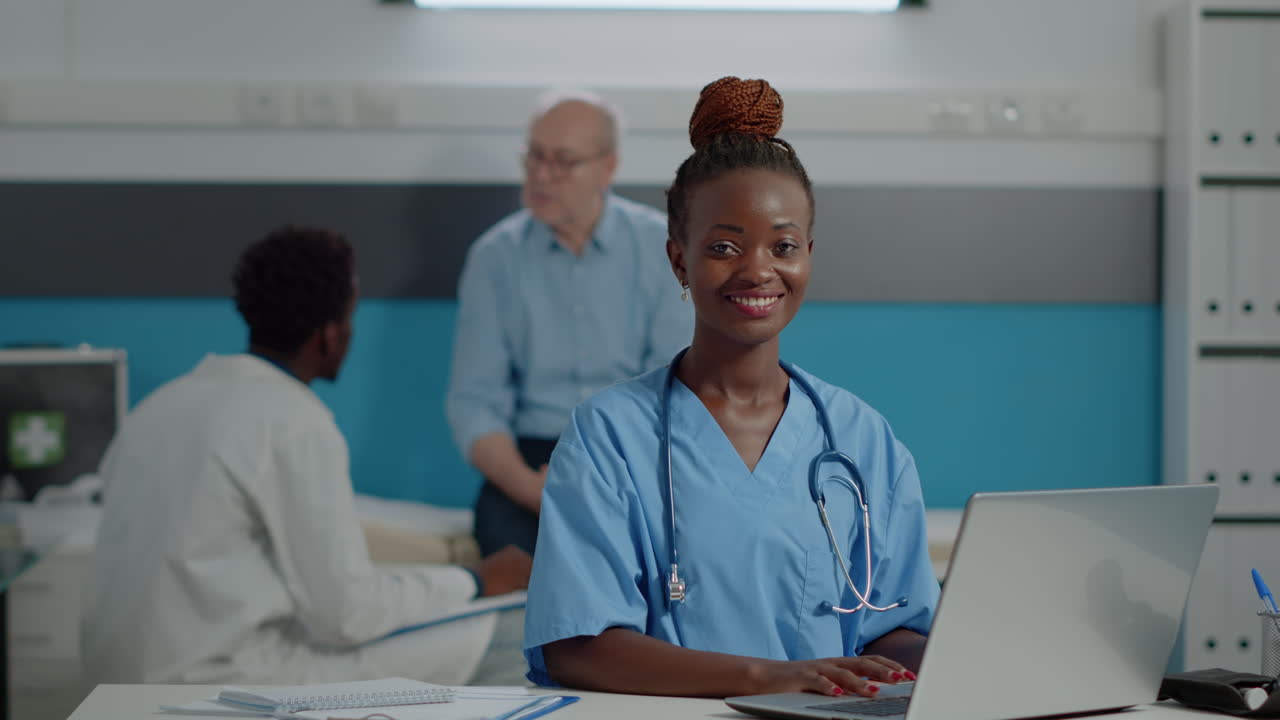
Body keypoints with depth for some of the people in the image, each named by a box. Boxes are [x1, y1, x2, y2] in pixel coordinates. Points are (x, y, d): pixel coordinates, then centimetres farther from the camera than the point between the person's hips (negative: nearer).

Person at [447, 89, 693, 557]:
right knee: (501, 524, -34)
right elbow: (472, 401, 4)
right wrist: (529, 485, -16)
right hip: (533, 455, 0)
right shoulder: (494, 257, 6)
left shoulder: (660, 246, 3)